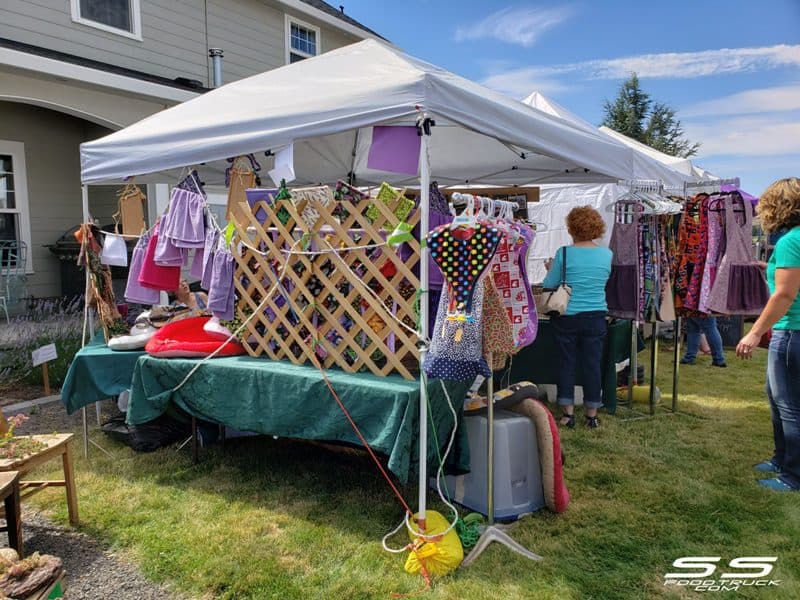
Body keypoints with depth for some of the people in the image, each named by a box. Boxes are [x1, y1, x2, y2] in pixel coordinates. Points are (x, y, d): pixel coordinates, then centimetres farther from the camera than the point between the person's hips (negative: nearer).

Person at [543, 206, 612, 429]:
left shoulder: (564, 254, -10)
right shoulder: (607, 254, -1)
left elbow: (549, 284, -3)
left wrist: (551, 269, 16)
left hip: (567, 317, -2)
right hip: (596, 317, 2)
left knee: (566, 363, 9)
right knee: (592, 364, 9)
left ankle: (568, 413, 14)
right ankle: (592, 415, 17)